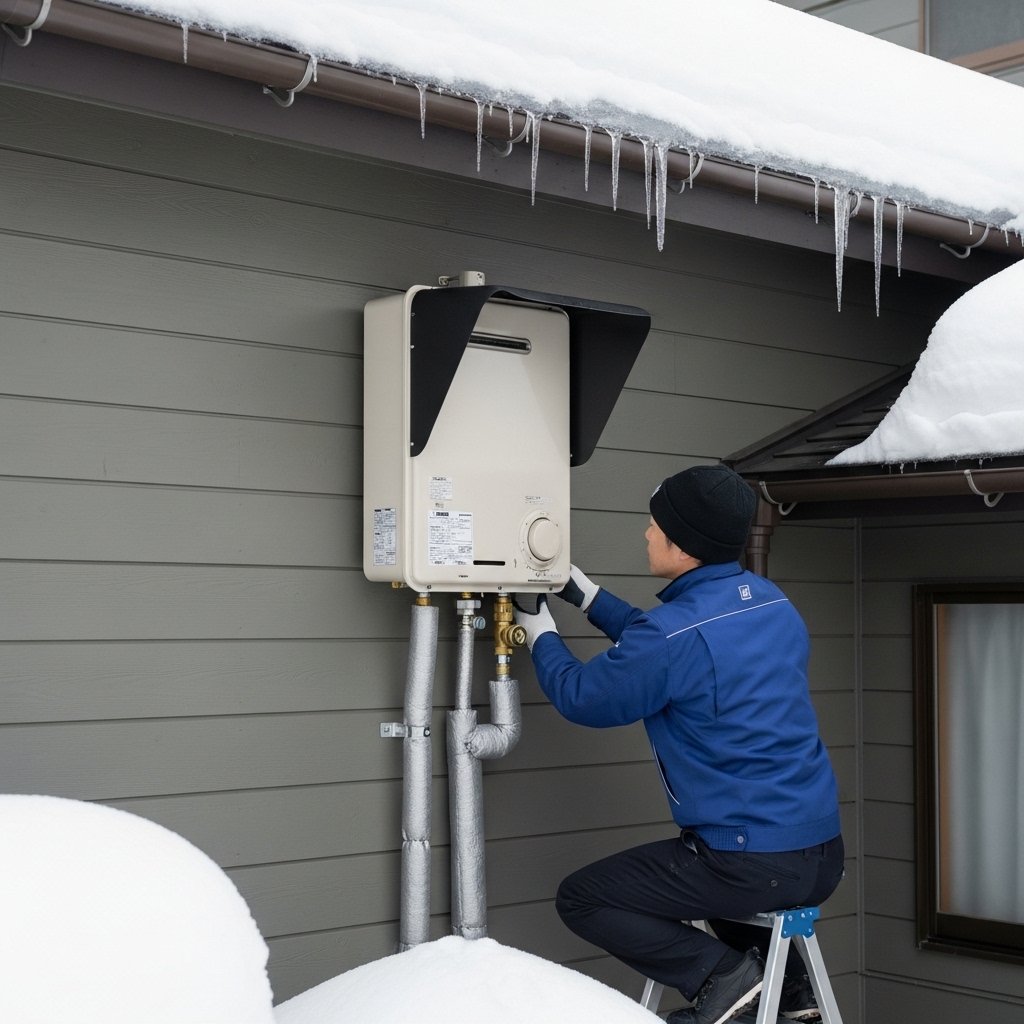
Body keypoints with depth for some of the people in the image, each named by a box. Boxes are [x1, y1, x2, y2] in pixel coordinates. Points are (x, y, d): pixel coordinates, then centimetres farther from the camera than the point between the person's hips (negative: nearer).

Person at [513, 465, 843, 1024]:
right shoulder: (772, 601, 6)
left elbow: (580, 697, -2)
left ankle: (719, 973, -4)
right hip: (823, 858, 8)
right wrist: (587, 596, 26)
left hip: (752, 867, -8)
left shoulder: (674, 631, -19)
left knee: (580, 898, 6)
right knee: (700, 863, 38)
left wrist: (539, 631, 15)